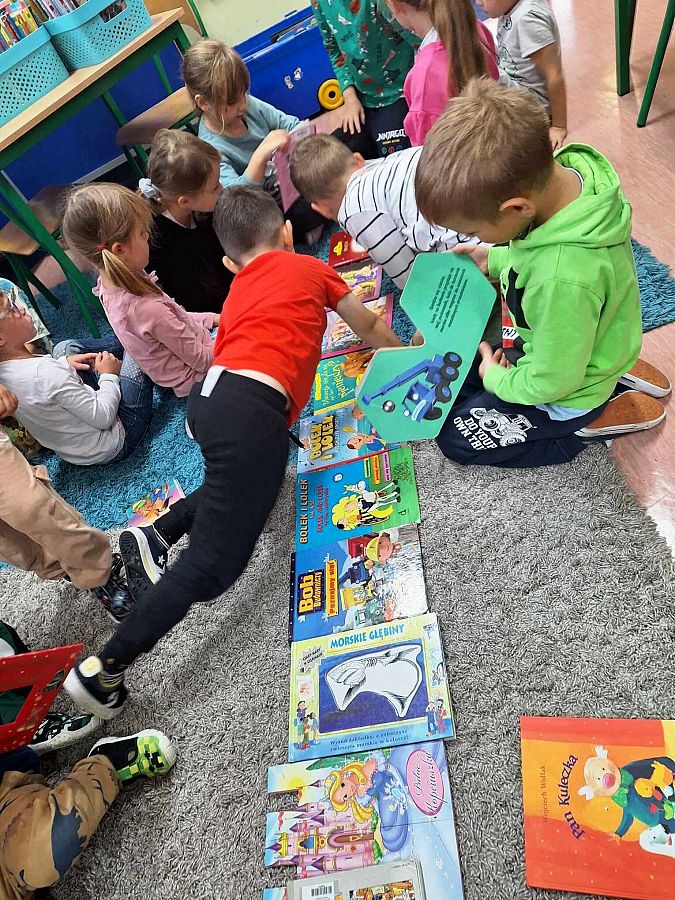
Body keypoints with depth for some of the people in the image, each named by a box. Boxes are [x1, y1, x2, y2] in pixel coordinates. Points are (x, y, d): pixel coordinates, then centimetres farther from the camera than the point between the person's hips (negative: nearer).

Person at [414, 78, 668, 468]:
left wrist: (497, 379, -11)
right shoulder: (561, 172, -19)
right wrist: (494, 260, -6)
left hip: (565, 394, -8)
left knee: (455, 436, 6)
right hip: (555, 344, 8)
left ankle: (594, 422, 4)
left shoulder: (564, 279, -44)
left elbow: (552, 381, -28)